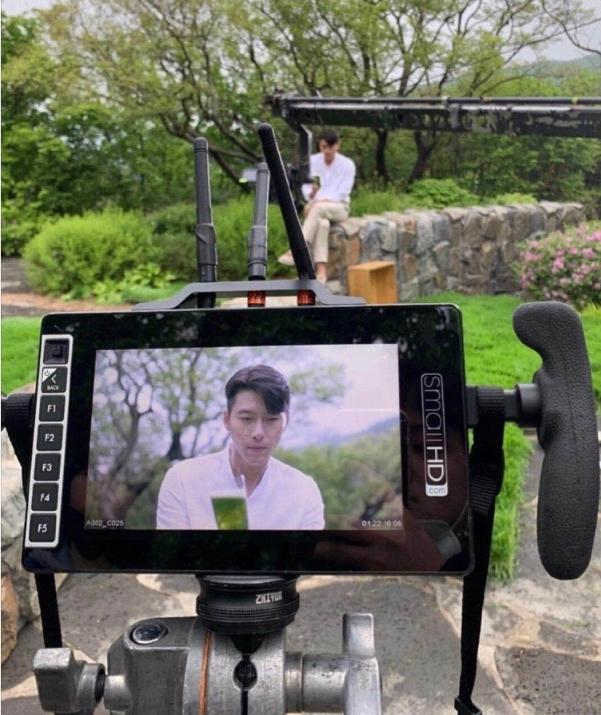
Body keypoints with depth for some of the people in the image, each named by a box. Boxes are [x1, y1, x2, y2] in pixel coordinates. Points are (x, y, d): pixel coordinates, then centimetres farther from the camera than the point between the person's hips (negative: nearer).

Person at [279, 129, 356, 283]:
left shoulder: (347, 164, -3)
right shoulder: (313, 161, 4)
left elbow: (342, 193, -9)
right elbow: (306, 186, 2)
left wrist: (322, 200, -23)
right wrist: (311, 193, -22)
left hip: (338, 207, -1)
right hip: (316, 206, 1)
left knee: (318, 208, -38)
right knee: (321, 223, -37)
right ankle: (321, 270, -47)